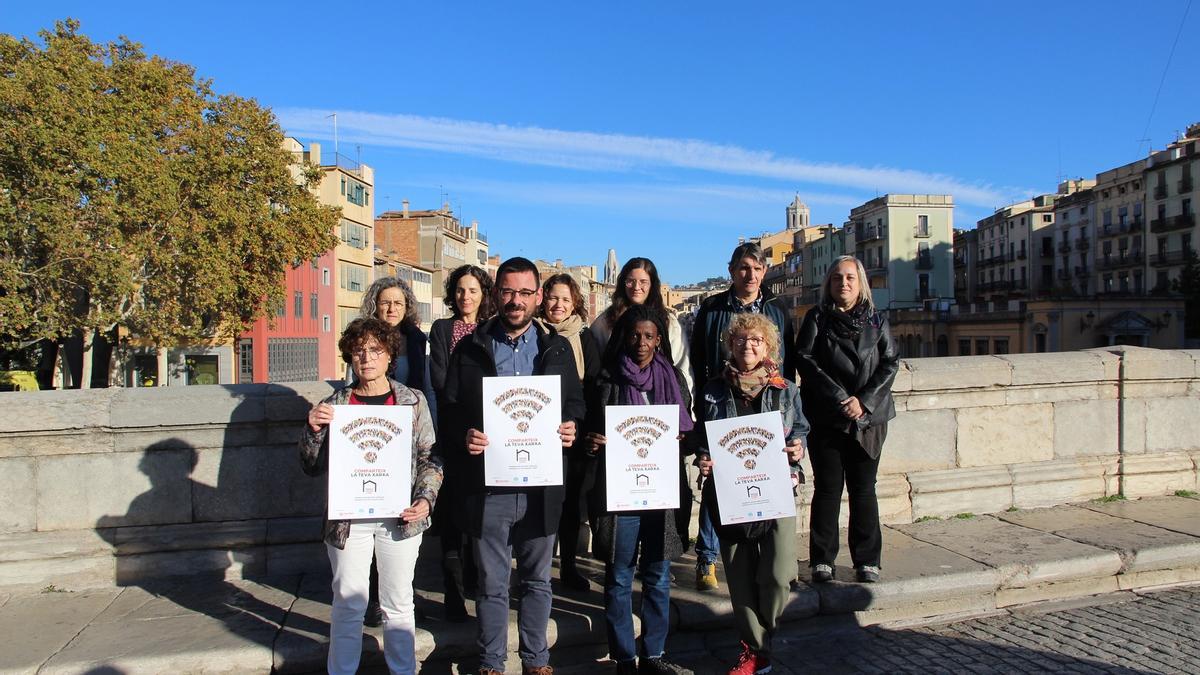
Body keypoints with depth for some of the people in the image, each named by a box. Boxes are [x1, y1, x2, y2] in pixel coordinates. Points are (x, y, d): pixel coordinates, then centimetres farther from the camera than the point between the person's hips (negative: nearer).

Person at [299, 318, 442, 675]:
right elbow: (312, 468, 4)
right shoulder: (334, 405, 2)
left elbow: (429, 458, 4)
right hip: (348, 520, 0)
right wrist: (313, 430, -13)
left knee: (399, 605, 12)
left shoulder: (413, 401, 1)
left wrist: (425, 499, -9)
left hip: (399, 518, 0)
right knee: (348, 605, 8)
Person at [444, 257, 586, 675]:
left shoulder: (557, 349, 7)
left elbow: (575, 403, 11)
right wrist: (465, 434, -16)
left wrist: (571, 427, -10)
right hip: (487, 485, -1)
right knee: (492, 585, 11)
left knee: (536, 581, 16)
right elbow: (450, 410, 4)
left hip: (541, 485, 1)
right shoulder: (469, 349, 3)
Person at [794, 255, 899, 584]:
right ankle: (822, 560, 12)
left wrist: (864, 400, -11)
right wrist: (837, 397, -14)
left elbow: (890, 363, 2)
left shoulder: (876, 321, 9)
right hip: (826, 418, -1)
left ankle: (867, 561, 16)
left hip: (868, 418, 1)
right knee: (827, 489, 2)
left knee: (863, 489, 6)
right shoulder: (817, 318, 5)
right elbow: (804, 359, -5)